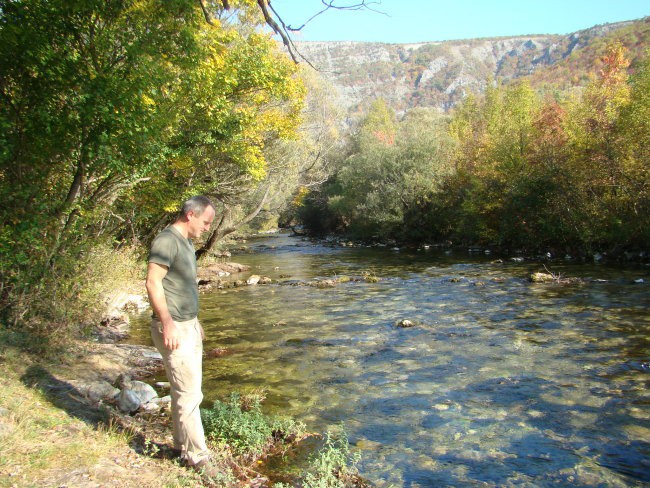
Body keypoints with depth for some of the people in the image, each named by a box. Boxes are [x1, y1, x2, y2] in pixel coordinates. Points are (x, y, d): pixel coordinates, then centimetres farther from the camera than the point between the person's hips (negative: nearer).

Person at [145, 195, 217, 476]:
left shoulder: (186, 243, 16)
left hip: (189, 326, 9)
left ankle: (182, 443, 27)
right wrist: (167, 322, -25)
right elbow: (153, 282, -21)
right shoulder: (166, 241, -14)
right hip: (173, 329, -9)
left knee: (185, 391, 15)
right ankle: (196, 455, 5)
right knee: (188, 394, -5)